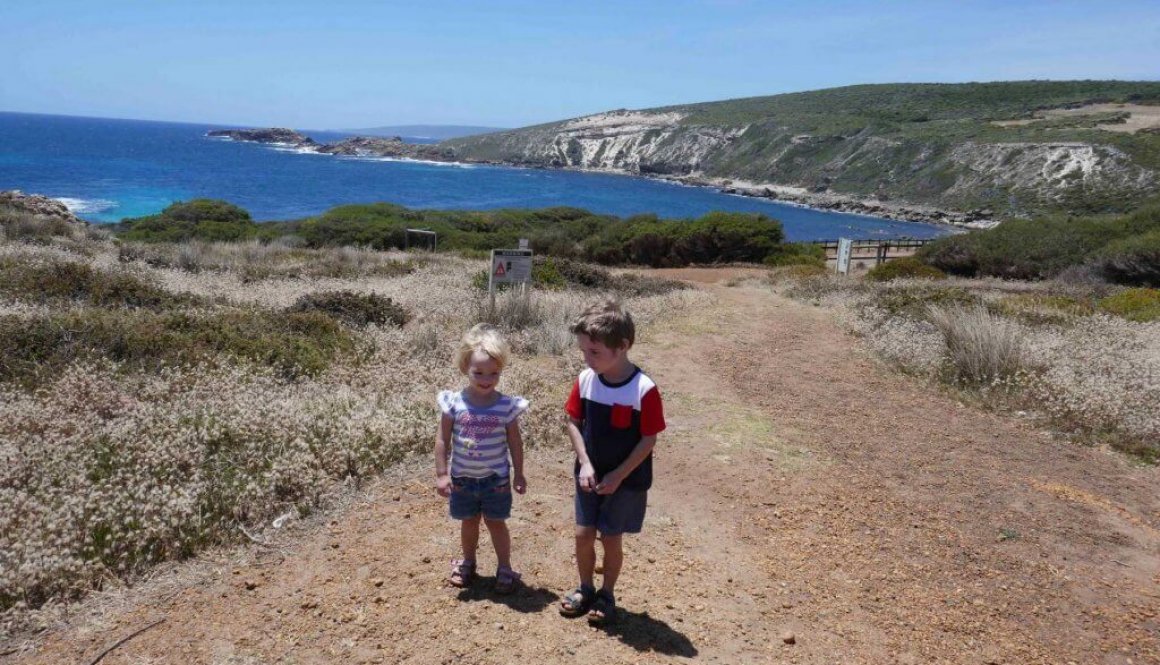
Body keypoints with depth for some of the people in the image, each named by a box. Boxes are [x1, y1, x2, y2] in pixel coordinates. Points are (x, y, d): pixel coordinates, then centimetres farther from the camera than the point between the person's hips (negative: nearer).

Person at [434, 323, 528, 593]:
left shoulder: (507, 406, -14)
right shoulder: (454, 403, -14)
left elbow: (515, 442, -4)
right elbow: (443, 440, -6)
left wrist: (518, 474, 0)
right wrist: (441, 474, -6)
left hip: (496, 478, -1)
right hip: (463, 477, 2)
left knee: (495, 522, 11)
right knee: (468, 521, 19)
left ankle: (505, 568, 28)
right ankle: (468, 563, 40)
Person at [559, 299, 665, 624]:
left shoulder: (644, 390, -22)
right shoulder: (585, 381, -9)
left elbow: (648, 440, -15)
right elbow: (574, 423, 2)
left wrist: (618, 476, -15)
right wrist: (585, 463, -10)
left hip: (626, 480, -4)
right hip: (590, 475, 4)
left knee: (611, 538, 6)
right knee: (583, 534, 9)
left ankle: (607, 594, 29)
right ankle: (585, 589, 32)